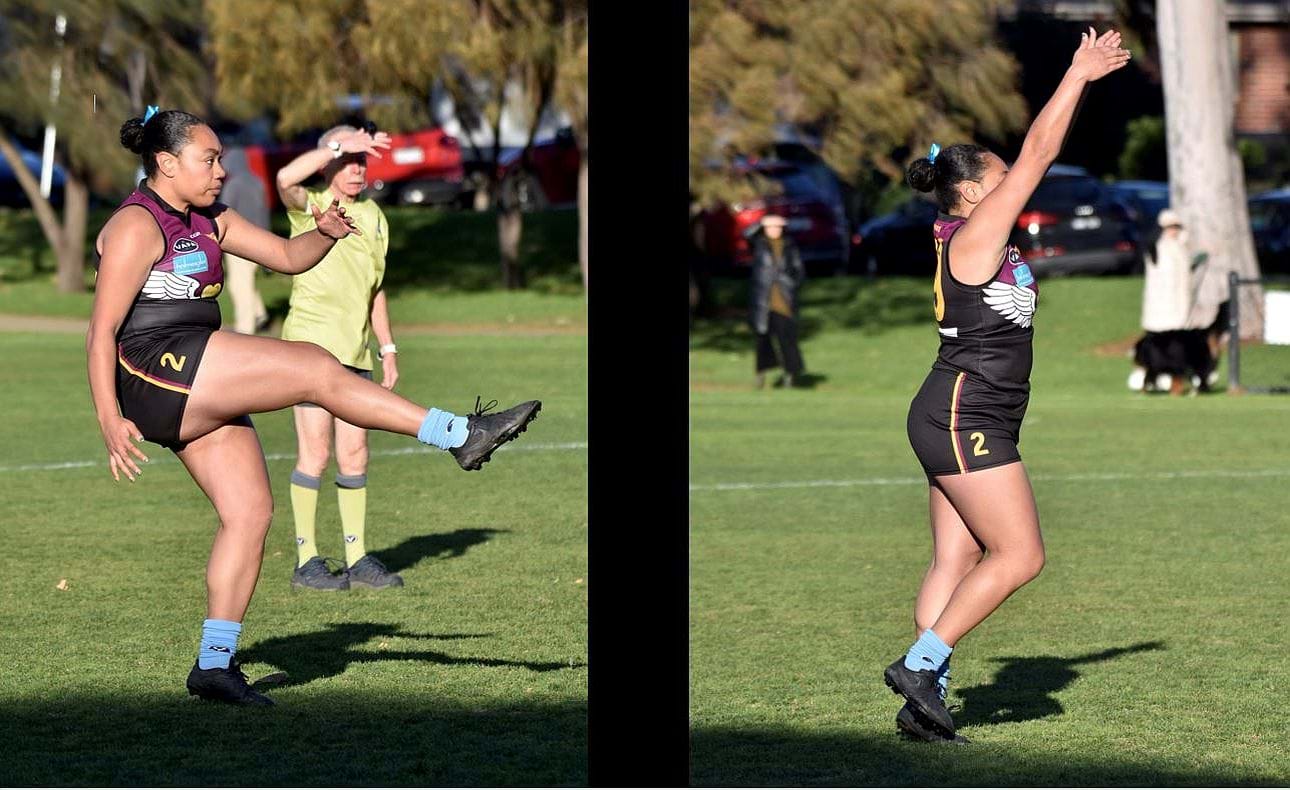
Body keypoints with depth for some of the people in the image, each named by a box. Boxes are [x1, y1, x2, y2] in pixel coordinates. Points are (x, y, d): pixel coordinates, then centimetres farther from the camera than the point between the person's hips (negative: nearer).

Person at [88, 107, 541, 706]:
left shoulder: (206, 221, 18)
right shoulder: (136, 226, -9)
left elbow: (287, 257, 21)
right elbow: (101, 331, -13)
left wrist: (325, 235, -2)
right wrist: (111, 421, -19)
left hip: (196, 394, 10)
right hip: (156, 370, -10)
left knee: (250, 509, 3)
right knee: (312, 367, -16)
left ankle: (215, 664, 4)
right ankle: (460, 436, -16)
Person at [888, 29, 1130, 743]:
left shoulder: (974, 238, 14)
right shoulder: (973, 234, -11)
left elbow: (1036, 156, 21)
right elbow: (1037, 154, -12)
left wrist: (1081, 81, 20)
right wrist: (1078, 75, -6)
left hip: (963, 423, 10)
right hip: (964, 418, -10)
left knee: (957, 561, 5)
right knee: (1019, 555, -8)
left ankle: (922, 699, 2)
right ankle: (920, 665, -9)